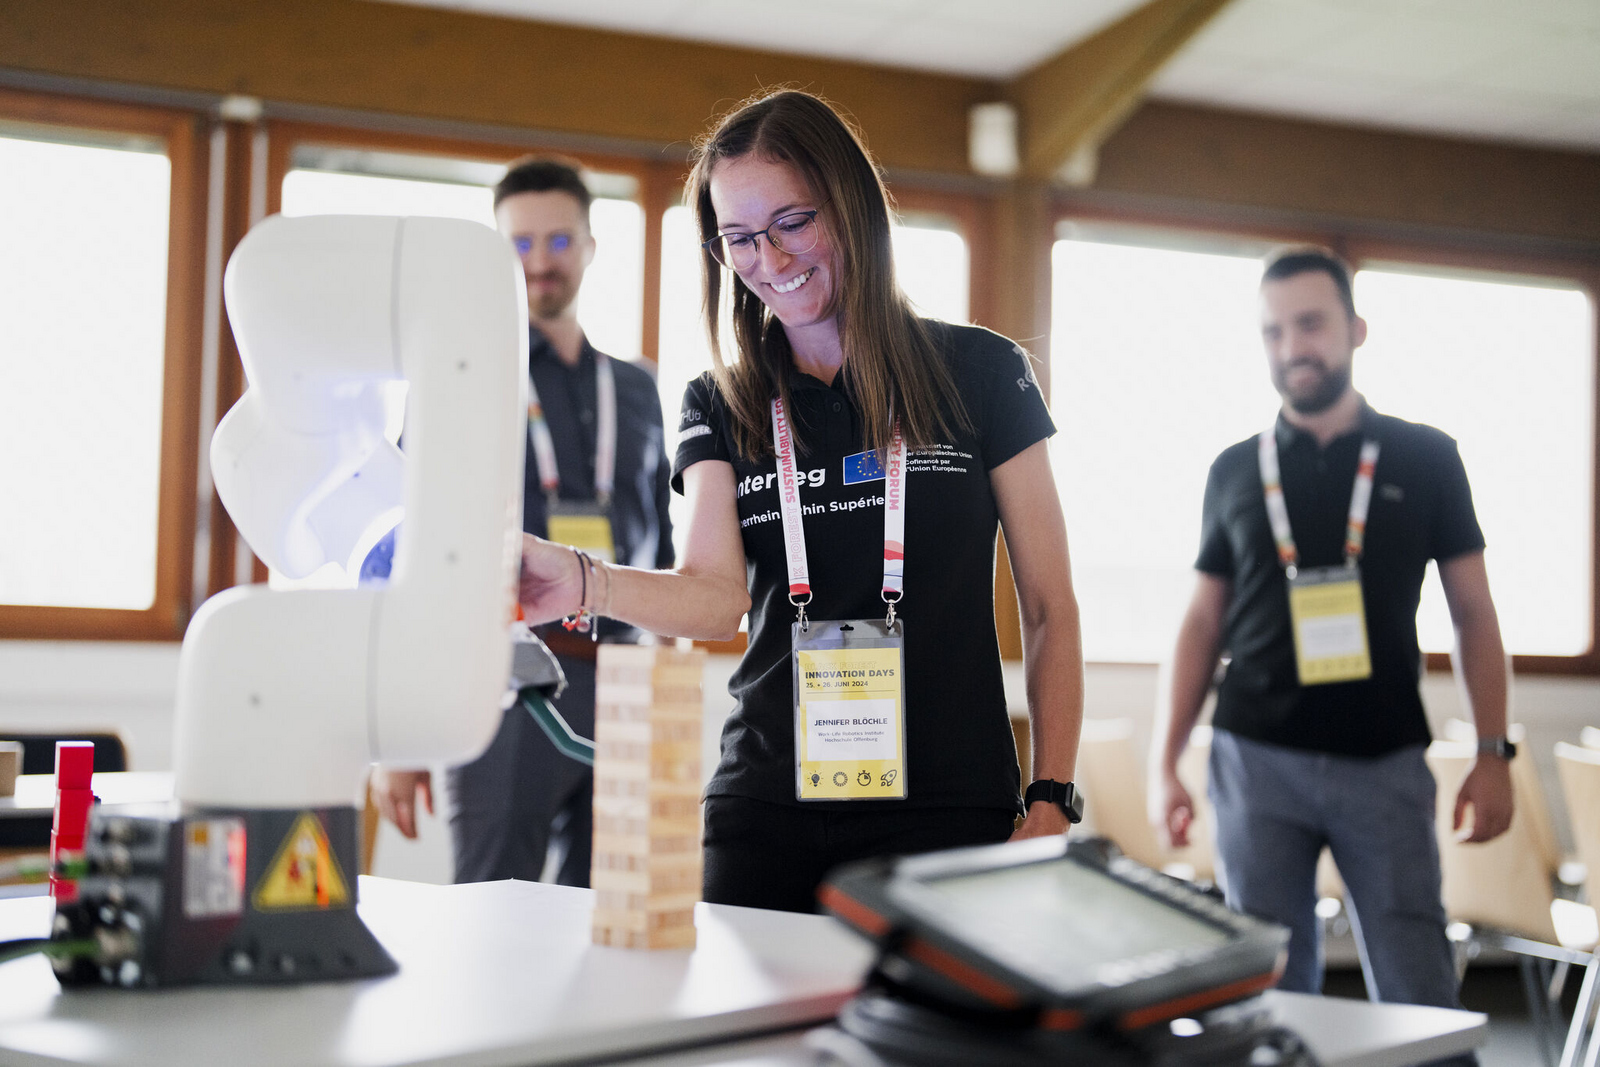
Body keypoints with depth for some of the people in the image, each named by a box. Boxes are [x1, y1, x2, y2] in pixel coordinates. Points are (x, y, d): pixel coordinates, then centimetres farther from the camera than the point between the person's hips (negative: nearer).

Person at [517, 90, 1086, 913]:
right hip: (766, 814, 2)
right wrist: (582, 584, -29)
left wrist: (1051, 804, -4)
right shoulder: (720, 406, 8)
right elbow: (716, 595, -9)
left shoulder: (978, 374, 2)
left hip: (947, 816, -1)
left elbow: (1049, 606, 3)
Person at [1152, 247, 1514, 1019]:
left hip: (1386, 763, -1)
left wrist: (1493, 754, -1)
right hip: (1257, 761, 1)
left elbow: (1473, 614, 7)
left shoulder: (1424, 459, 5)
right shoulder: (1235, 471, 9)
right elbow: (1203, 622, 12)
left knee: (1419, 996, -2)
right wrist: (1165, 765, 5)